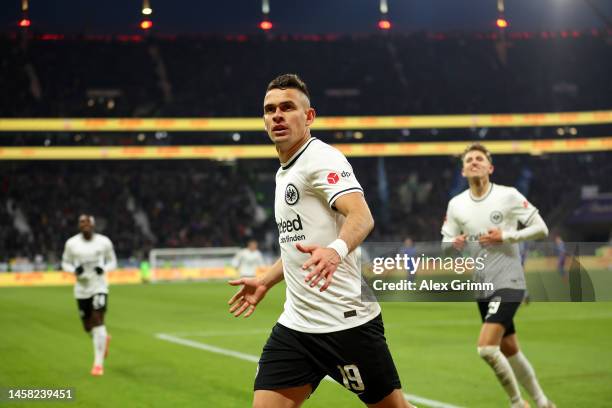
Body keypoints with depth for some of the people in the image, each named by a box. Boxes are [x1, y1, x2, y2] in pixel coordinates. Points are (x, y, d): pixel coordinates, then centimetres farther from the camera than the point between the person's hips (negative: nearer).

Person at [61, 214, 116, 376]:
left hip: (99, 286, -2)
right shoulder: (71, 243, -2)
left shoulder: (104, 242, -4)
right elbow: (65, 263, 9)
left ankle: (98, 363, -9)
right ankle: (104, 338, 47)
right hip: (81, 288, 3)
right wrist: (74, 270, -13)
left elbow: (112, 262, 8)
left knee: (98, 322, -16)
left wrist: (104, 269, -14)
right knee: (88, 327, 11)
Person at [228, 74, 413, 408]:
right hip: (295, 326, 8)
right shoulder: (284, 173, 16)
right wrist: (265, 282, 33)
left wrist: (335, 251, -48)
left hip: (347, 322, -8)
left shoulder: (322, 158, -11)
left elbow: (361, 216, -29)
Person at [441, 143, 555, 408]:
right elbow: (446, 242, 10)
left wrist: (506, 236, -16)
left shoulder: (508, 196, -7)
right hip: (482, 287, 6)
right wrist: (453, 244, -13)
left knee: (486, 347, -19)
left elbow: (541, 228, -5)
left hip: (508, 282, -6)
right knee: (509, 351, 13)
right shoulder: (456, 204, 6)